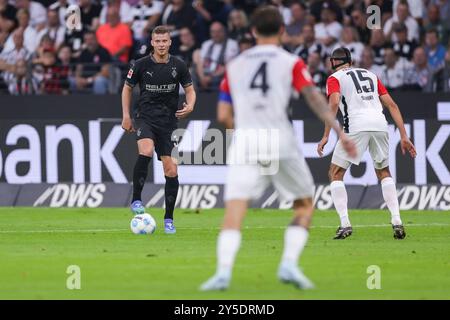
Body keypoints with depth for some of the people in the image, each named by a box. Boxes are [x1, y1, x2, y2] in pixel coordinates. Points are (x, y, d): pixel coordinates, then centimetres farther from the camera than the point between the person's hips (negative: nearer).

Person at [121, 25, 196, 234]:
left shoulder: (178, 66, 0)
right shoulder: (141, 65, -3)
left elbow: (190, 90, 9)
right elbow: (127, 88, 10)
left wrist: (190, 106, -12)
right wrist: (126, 116, 3)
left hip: (168, 121, 2)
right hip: (145, 117, -2)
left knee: (171, 170, -2)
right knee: (146, 151, -33)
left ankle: (169, 219, 10)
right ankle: (136, 199, -20)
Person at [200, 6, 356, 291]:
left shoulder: (235, 65, 15)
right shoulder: (291, 62, 7)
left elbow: (223, 116, 14)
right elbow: (314, 98, -6)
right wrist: (339, 131, -8)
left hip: (244, 142, 1)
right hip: (281, 144, -1)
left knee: (234, 211, -6)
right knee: (305, 205, 14)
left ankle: (223, 271, -26)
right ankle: (289, 264, -5)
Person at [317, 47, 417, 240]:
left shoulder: (335, 78, 12)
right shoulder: (371, 75, 27)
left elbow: (334, 103, -8)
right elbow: (391, 105, 19)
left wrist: (326, 136, -11)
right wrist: (403, 136, 17)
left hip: (356, 126, -4)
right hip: (380, 124, 4)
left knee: (335, 174, 9)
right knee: (384, 172, 23)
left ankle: (345, 224, -5)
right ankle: (397, 222, 8)